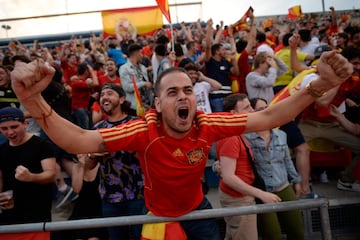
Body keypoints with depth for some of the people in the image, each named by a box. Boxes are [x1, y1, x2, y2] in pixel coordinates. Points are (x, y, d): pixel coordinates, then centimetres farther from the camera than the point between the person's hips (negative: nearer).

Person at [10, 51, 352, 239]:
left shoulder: (208, 125, -25)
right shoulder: (143, 131, -32)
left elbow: (267, 118, -22)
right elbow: (79, 141, -39)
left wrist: (318, 87, -32)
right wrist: (33, 101, -54)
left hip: (197, 207, 3)